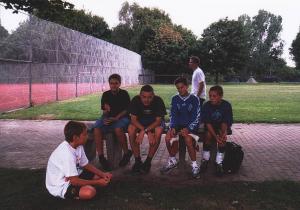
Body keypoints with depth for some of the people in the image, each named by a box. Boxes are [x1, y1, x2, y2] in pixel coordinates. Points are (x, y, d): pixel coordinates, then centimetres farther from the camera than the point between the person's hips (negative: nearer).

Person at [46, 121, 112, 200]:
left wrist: (103, 174, -7)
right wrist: (97, 182, -21)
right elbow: (74, 181, -29)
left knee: (107, 177, 5)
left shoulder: (78, 146, -4)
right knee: (89, 192, -34)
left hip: (73, 177, 9)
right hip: (60, 186, -9)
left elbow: (86, 165, 7)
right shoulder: (67, 153, -32)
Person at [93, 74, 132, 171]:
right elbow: (104, 111, 10)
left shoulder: (124, 94, 1)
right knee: (97, 128, -28)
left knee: (118, 129, -37)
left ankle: (127, 153, -15)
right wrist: (106, 111, -15)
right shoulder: (106, 94, 9)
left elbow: (126, 110, -3)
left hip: (121, 117, -3)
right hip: (108, 118, 3)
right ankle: (101, 156, -23)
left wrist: (116, 118, -16)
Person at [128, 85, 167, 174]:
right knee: (131, 129, -29)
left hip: (155, 122, -1)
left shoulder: (158, 101, -25)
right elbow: (133, 119, -20)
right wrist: (148, 132, -33)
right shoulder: (135, 100, -22)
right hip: (140, 121, 1)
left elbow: (158, 120, -23)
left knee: (158, 131, -34)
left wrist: (144, 131, -37)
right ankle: (137, 160, -17)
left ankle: (148, 161, -18)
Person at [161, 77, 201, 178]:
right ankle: (172, 160, 2)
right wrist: (172, 127, -12)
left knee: (188, 139, -33)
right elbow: (173, 115, 5)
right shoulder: (175, 99, 7)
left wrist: (188, 129, -19)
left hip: (191, 125, -3)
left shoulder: (194, 99, -2)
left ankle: (194, 165, -16)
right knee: (168, 137, -23)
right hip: (178, 124, 3)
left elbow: (196, 117, -6)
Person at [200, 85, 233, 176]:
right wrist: (215, 136, -35)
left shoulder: (226, 105, -19)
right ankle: (205, 159, -10)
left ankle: (219, 162, -21)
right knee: (208, 134, -30)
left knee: (222, 137, -31)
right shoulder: (206, 105, -18)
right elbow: (208, 123, -21)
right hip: (211, 126, 1)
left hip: (222, 125, 0)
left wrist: (224, 132, -41)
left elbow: (226, 123, -20)